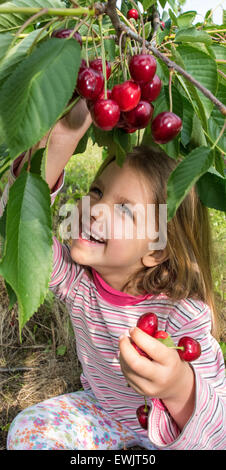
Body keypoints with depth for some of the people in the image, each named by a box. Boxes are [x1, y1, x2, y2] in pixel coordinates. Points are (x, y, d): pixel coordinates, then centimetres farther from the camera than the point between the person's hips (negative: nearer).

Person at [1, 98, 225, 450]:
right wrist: (59, 141, -53)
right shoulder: (76, 278, -22)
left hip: (166, 425, -1)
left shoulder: (185, 314, -32)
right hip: (102, 410, 2)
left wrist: (180, 388, -59)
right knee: (29, 431, -20)